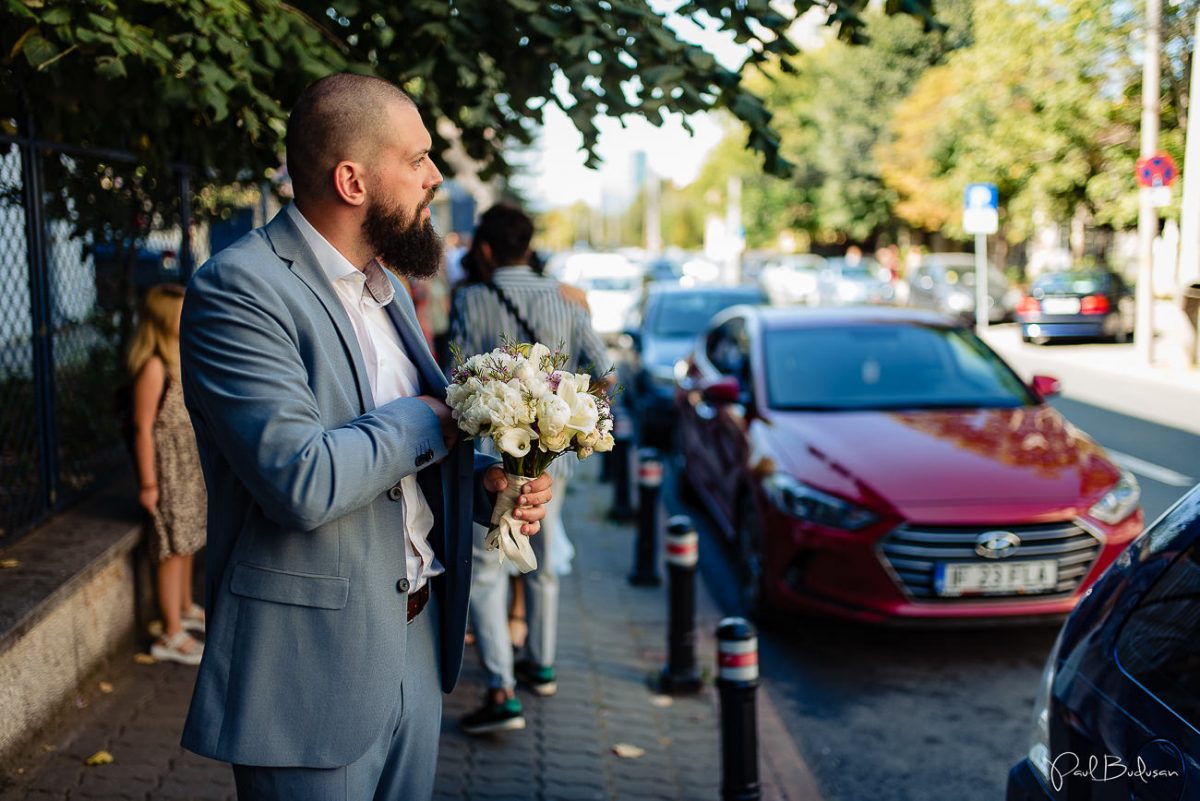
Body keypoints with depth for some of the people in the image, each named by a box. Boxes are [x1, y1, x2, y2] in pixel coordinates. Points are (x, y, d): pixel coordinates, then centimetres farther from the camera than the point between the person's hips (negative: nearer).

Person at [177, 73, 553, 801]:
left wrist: (484, 478, 0)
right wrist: (429, 418, -14)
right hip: (311, 669, -8)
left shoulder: (385, 285, 11)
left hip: (416, 645, 8)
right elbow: (303, 481, -29)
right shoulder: (239, 289, -18)